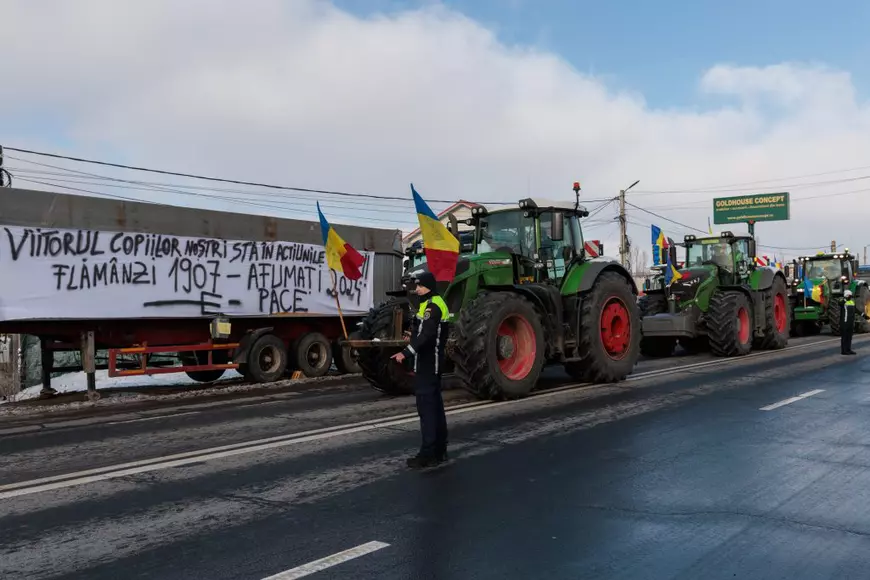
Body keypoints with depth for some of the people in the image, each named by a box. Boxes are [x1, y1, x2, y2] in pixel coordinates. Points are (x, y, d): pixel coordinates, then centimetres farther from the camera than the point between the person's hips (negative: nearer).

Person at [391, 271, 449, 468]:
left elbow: (426, 335, -28)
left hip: (427, 364, -11)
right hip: (432, 362, 11)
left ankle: (428, 454, -9)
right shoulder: (437, 303, 16)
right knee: (435, 405, 14)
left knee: (427, 407, -10)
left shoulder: (432, 305, -16)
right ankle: (439, 451, 21)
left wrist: (406, 352, -34)